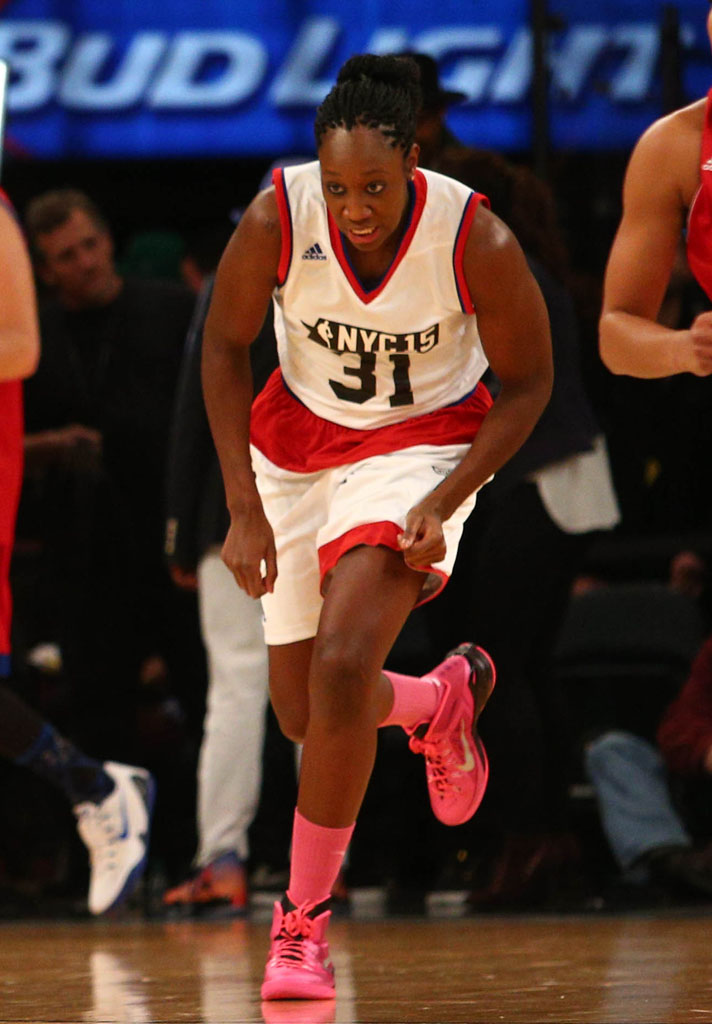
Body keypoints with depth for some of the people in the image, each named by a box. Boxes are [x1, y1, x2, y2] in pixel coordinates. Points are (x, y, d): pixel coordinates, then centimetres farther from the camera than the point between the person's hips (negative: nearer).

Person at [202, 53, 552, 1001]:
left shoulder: (479, 243, -26)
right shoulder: (276, 220, -23)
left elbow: (528, 382, -10)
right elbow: (224, 347, -6)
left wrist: (445, 504, -21)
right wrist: (243, 508, -10)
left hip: (425, 444, -3)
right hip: (297, 443, 3)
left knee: (341, 667, -24)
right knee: (303, 713, 10)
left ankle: (305, 921, -11)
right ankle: (442, 701, 46)